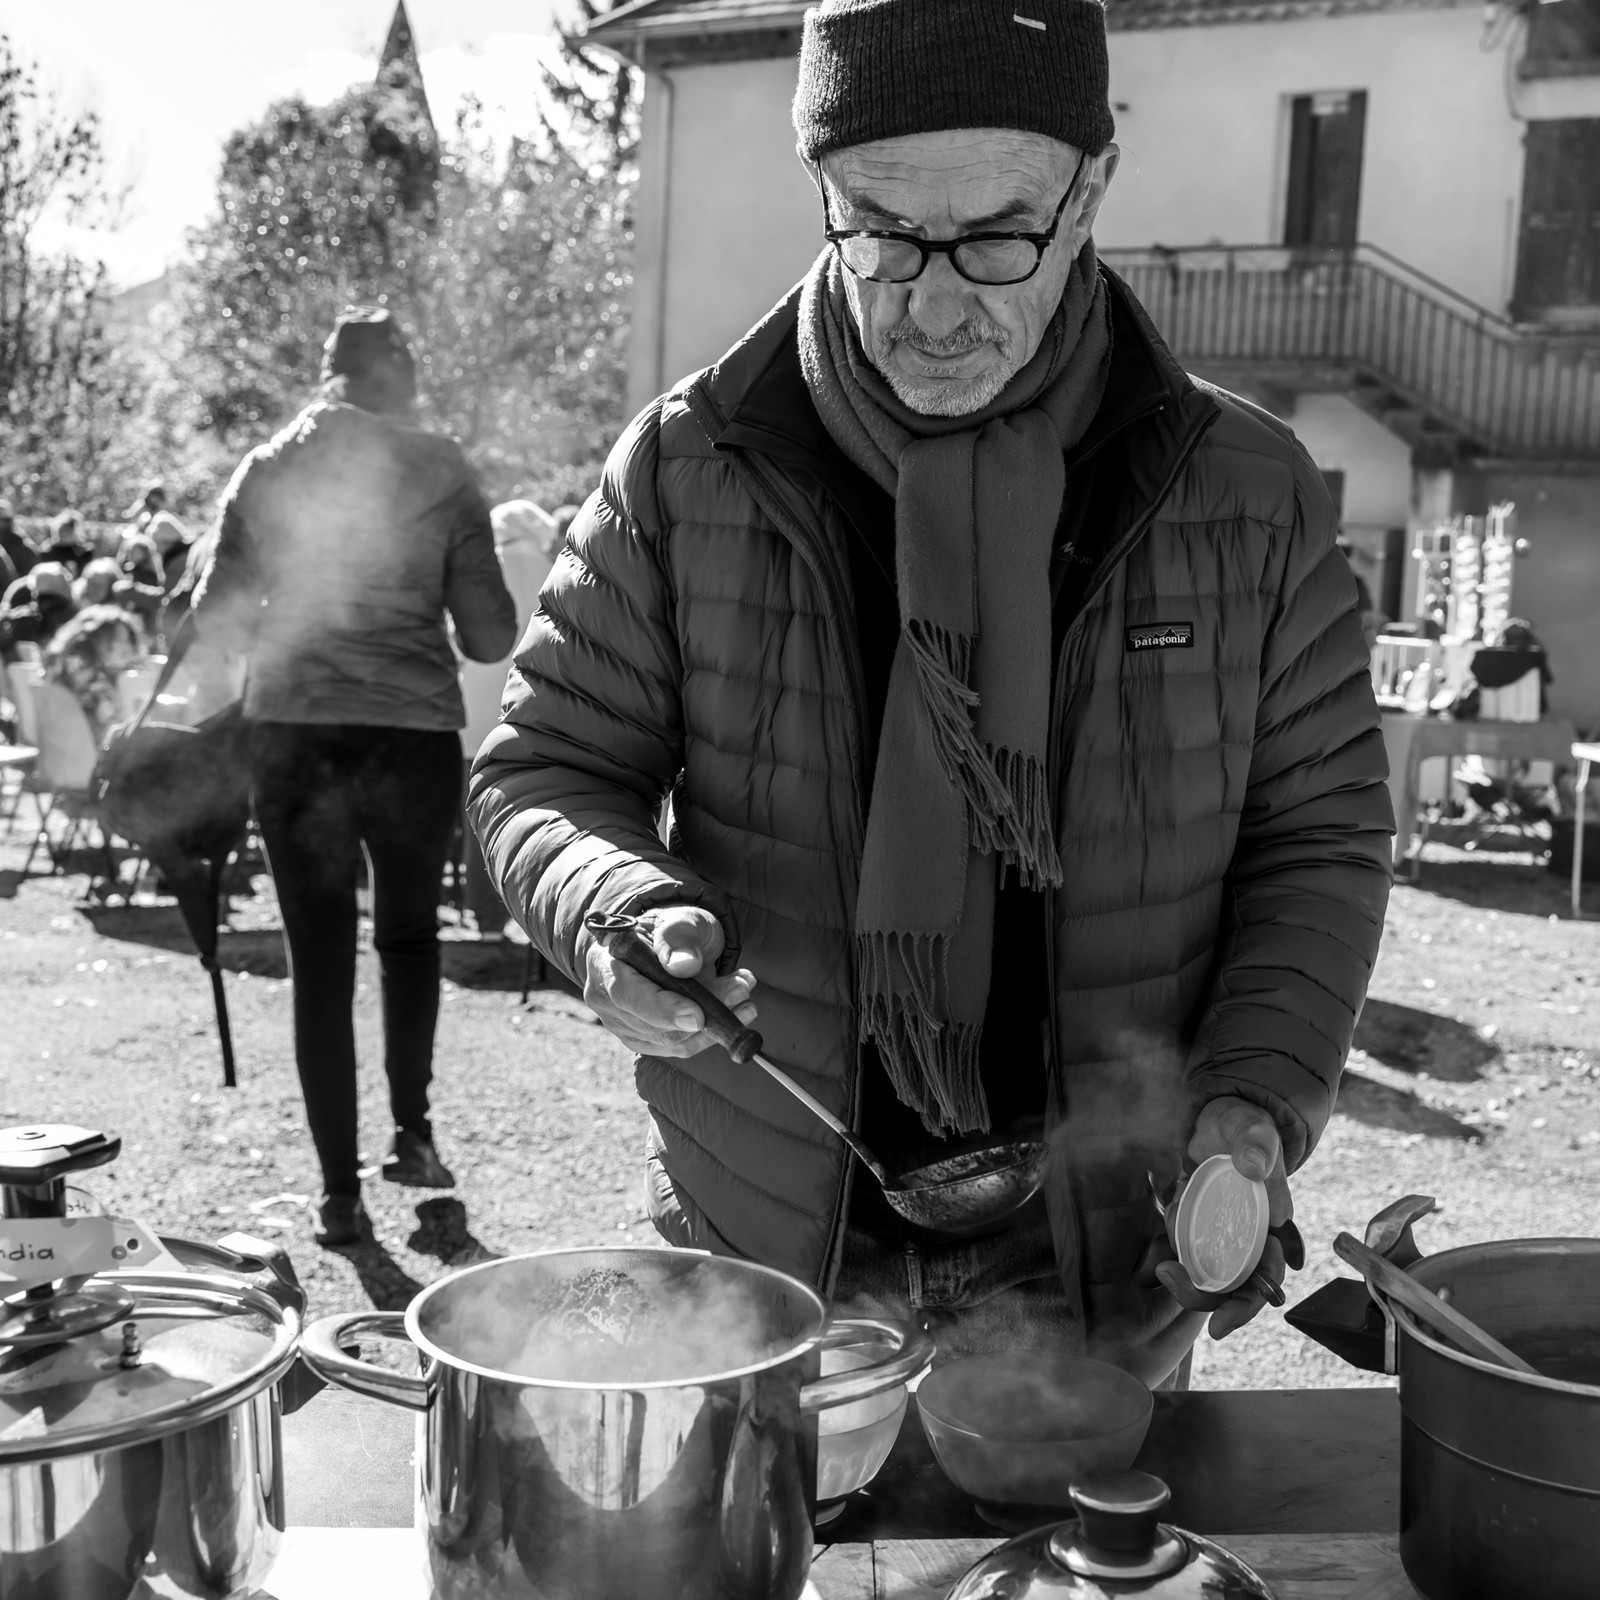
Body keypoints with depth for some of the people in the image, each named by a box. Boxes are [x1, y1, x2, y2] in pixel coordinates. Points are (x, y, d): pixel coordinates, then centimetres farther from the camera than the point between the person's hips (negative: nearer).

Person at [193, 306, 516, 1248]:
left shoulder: (268, 471, 4)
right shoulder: (440, 470, -2)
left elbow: (214, 621, 6)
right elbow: (491, 636, -3)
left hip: (292, 737, 1)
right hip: (415, 734, -1)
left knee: (320, 963, 7)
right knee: (410, 931, 22)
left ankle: (342, 1192, 8)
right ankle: (413, 1130, 22)